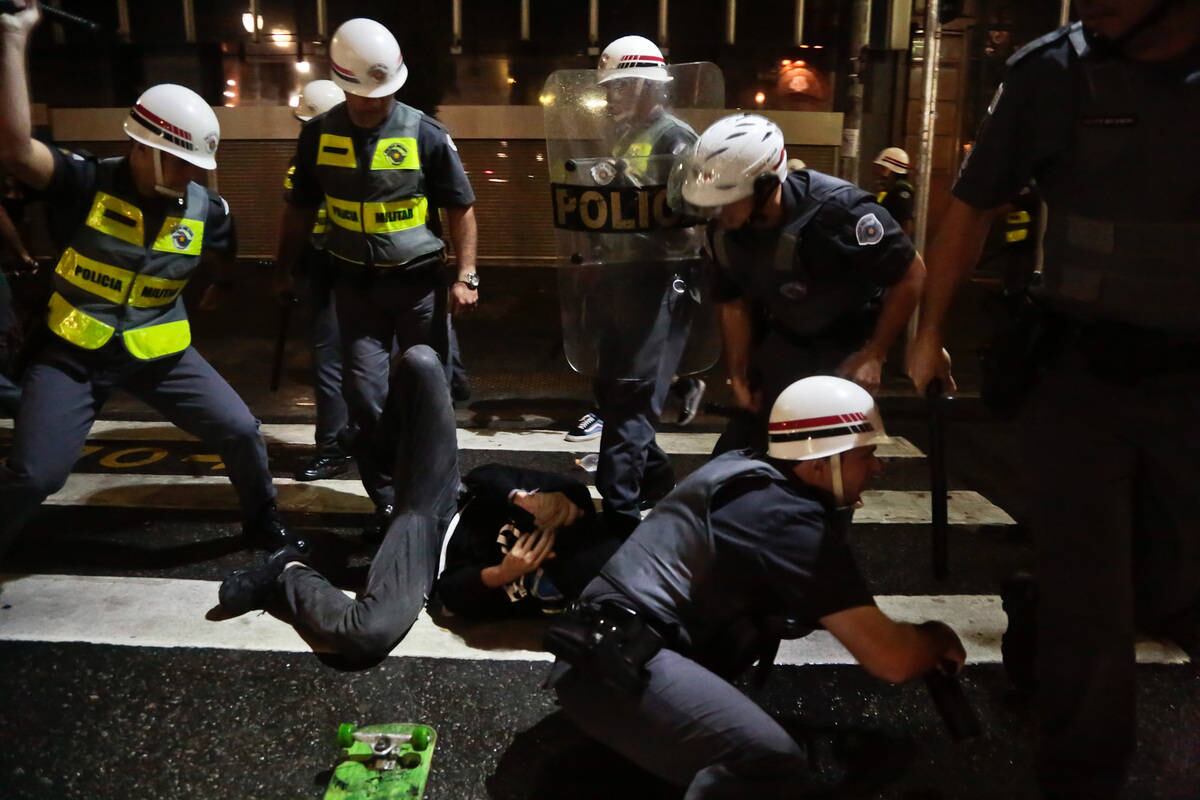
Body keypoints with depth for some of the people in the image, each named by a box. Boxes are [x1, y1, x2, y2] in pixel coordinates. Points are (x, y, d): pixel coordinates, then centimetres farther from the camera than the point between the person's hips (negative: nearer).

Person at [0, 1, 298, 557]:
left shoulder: (203, 208, -6)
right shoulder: (89, 183, -15)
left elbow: (228, 256, 18)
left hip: (160, 351, 3)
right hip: (72, 351, -2)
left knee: (240, 432, -1)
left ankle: (262, 523, 25)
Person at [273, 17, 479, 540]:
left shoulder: (425, 134, -9)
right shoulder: (318, 136, -1)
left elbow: (460, 207, -2)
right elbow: (301, 208, 12)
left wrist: (466, 275, -9)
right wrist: (282, 271, 16)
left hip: (418, 281, -2)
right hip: (355, 285, 2)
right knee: (364, 396, 0)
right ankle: (387, 501, 14)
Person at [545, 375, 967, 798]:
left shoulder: (742, 468, 16)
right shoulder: (792, 517, -11)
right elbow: (891, 659, -11)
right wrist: (936, 639, 9)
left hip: (596, 651, 11)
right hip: (615, 664, -11)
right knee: (772, 763, -30)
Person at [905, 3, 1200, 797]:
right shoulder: (1056, 70, -7)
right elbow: (974, 207, 4)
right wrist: (929, 333, 7)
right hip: (1079, 373, -2)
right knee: (1090, 603, 2)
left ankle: (1040, 618, 49)